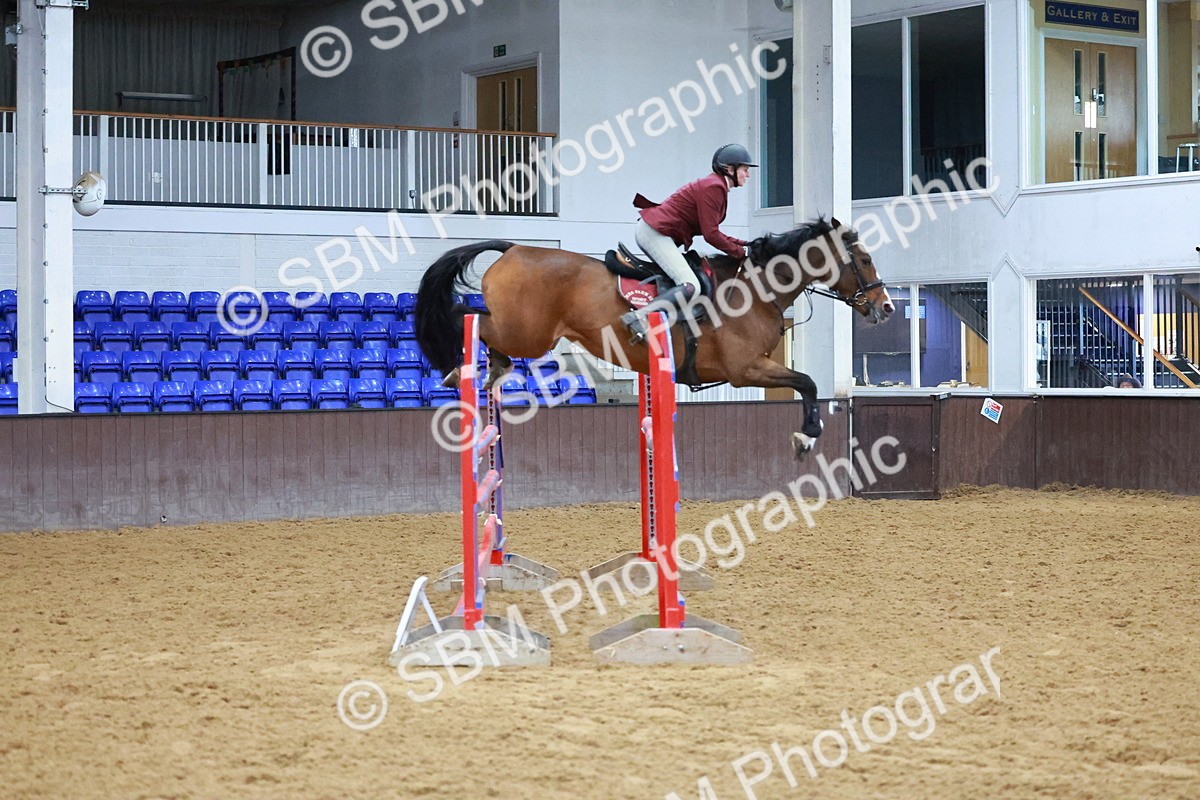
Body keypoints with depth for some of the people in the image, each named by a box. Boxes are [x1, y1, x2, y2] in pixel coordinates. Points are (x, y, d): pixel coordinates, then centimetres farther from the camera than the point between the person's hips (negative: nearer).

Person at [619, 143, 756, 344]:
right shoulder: (713, 187, -13)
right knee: (691, 287, -23)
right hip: (655, 232, -11)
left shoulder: (716, 186, 18)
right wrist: (740, 253, -5)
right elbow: (710, 235, -16)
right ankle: (638, 317, -34)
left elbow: (710, 231, 21)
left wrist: (743, 244, 14)